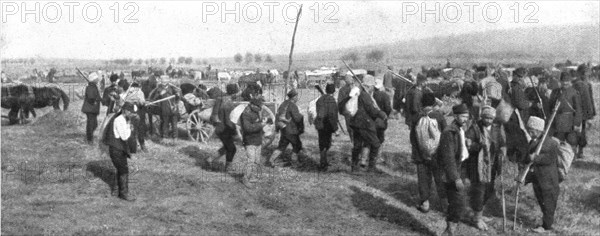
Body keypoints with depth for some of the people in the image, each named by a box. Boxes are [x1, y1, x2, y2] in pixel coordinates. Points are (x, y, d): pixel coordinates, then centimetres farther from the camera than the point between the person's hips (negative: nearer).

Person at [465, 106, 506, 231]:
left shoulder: (498, 128, 5)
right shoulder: (474, 129, -8)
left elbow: (503, 144, 10)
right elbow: (466, 145, -12)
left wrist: (502, 153, -8)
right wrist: (479, 145, -26)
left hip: (492, 164, 5)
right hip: (478, 165, -5)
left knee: (489, 190, 12)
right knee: (478, 190, -1)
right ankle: (478, 218, 12)